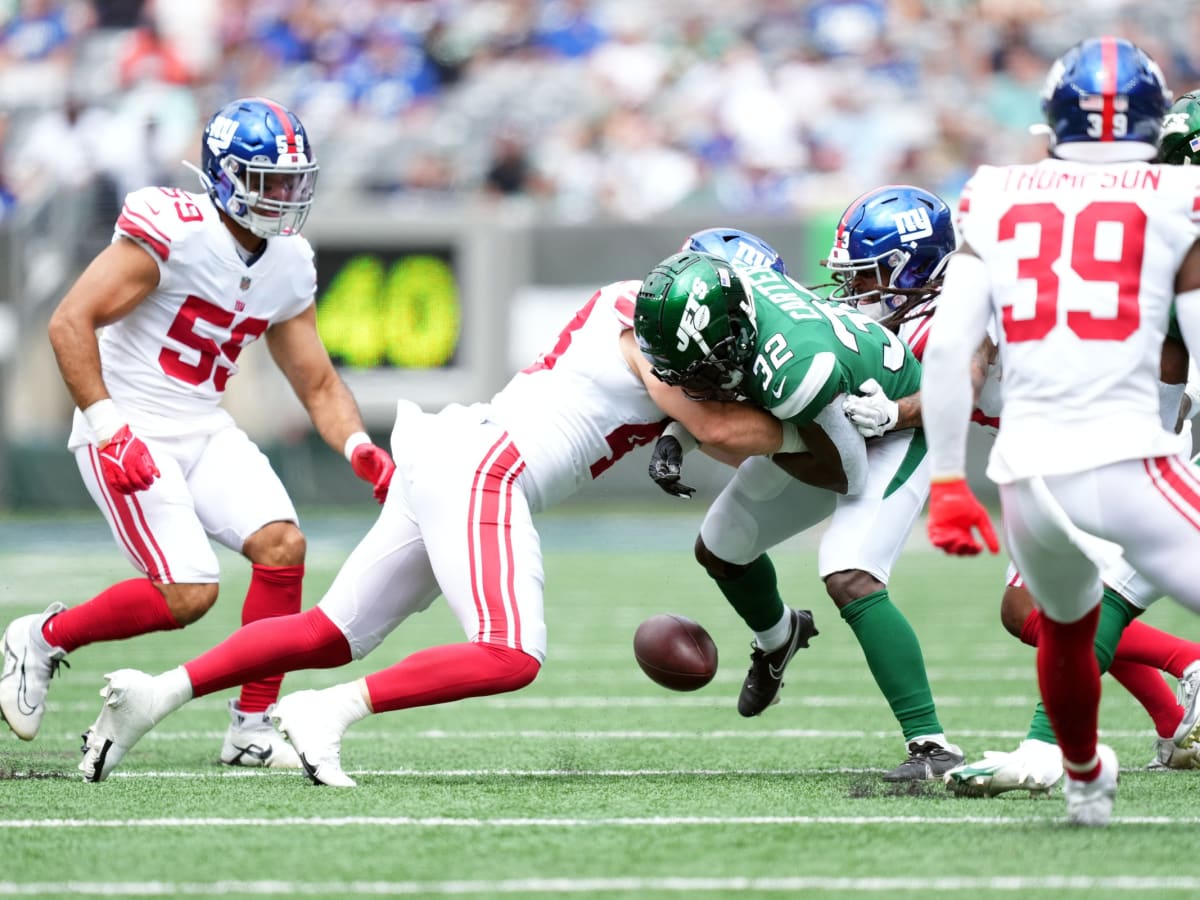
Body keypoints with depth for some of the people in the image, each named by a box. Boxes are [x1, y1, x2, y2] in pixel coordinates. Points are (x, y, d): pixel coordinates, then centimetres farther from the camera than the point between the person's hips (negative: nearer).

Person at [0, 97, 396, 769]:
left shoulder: (289, 266, 6)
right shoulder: (172, 231, -18)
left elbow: (319, 384, 14)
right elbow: (71, 323, -20)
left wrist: (362, 450, -5)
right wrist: (109, 430, -25)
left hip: (206, 432, 7)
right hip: (129, 435, -7)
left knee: (283, 546, -13)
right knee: (188, 595, -17)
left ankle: (254, 729, -3)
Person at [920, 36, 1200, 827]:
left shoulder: (998, 201, 11)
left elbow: (949, 348, 5)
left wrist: (947, 481, 10)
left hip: (1028, 472, 5)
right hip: (1128, 462, -4)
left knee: (1067, 626, 31)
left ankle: (1085, 781, 51)